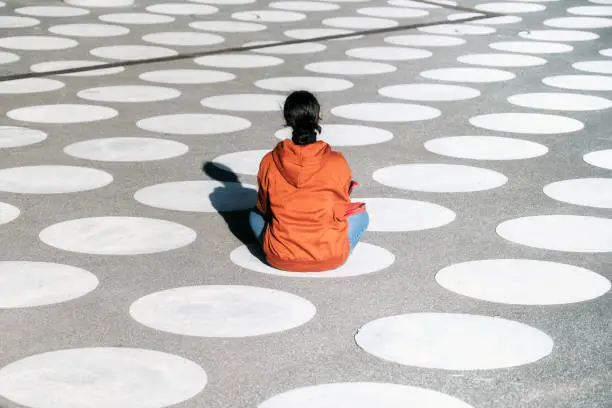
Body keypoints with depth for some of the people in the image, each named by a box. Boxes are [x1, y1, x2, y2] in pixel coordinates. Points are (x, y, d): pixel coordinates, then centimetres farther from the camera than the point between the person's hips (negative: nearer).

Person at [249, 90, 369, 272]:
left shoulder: (269, 162, -11)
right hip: (331, 259, 0)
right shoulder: (337, 163, -13)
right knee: (361, 215, 28)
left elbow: (263, 207, 5)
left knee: (255, 215, 31)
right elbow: (342, 206, 4)